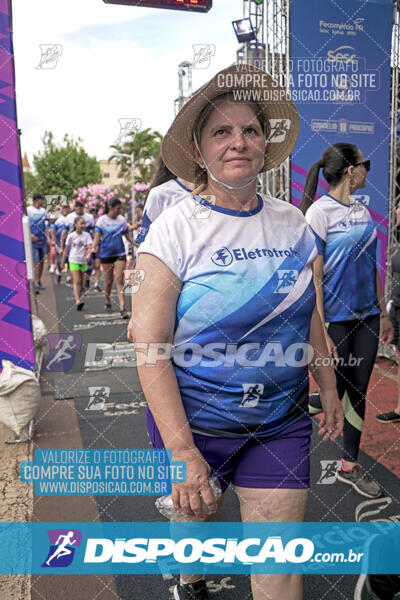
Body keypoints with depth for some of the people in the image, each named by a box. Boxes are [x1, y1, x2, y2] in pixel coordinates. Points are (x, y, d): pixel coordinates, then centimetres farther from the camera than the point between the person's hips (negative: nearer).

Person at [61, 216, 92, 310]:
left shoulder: (87, 235, 3)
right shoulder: (71, 236, -2)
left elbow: (89, 247, -7)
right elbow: (66, 249, 5)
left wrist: (88, 254, -29)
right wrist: (62, 262, 7)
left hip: (84, 261, 3)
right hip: (74, 261, -3)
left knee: (83, 283, 6)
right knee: (77, 281, -13)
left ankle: (77, 297, 24)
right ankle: (78, 301, -20)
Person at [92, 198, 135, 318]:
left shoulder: (122, 220, 6)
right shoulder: (102, 220, -2)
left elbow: (128, 236, 13)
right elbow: (97, 235, -7)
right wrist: (94, 247, -25)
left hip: (120, 253, 1)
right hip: (106, 254, -1)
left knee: (119, 280, -8)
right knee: (108, 280, 6)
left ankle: (122, 308, -12)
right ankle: (107, 302, 30)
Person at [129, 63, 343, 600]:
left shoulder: (293, 223, -1)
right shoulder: (176, 228, -14)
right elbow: (149, 347, -18)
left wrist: (329, 390, 13)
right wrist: (182, 451, -22)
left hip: (282, 420, 3)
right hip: (192, 416, -2)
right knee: (195, 515, 21)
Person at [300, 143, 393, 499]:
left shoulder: (362, 210, 10)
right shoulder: (320, 211, -12)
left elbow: (371, 267, 15)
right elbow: (314, 276, -16)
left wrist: (383, 313, 15)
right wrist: (319, 331, -19)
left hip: (366, 316, 7)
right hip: (335, 319, -7)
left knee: (358, 392, 11)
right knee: (334, 392, 1)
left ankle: (350, 466, 27)